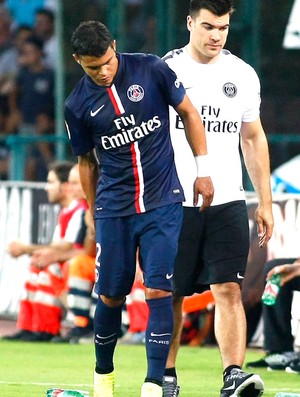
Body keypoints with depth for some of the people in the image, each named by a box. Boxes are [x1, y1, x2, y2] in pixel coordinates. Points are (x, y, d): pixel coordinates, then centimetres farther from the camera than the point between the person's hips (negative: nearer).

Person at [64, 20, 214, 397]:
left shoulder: (152, 70, -6)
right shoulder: (78, 105, -2)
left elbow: (189, 114, 6)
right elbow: (87, 161, 10)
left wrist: (202, 170, 3)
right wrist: (95, 216, 12)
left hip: (162, 203, -1)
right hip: (113, 209, 1)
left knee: (158, 291, -9)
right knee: (110, 296, 5)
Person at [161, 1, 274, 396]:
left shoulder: (243, 75, 8)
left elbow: (253, 140, 15)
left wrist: (265, 202, 11)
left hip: (228, 202, 2)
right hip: (174, 203, -1)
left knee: (228, 290, -10)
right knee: (171, 294, 5)